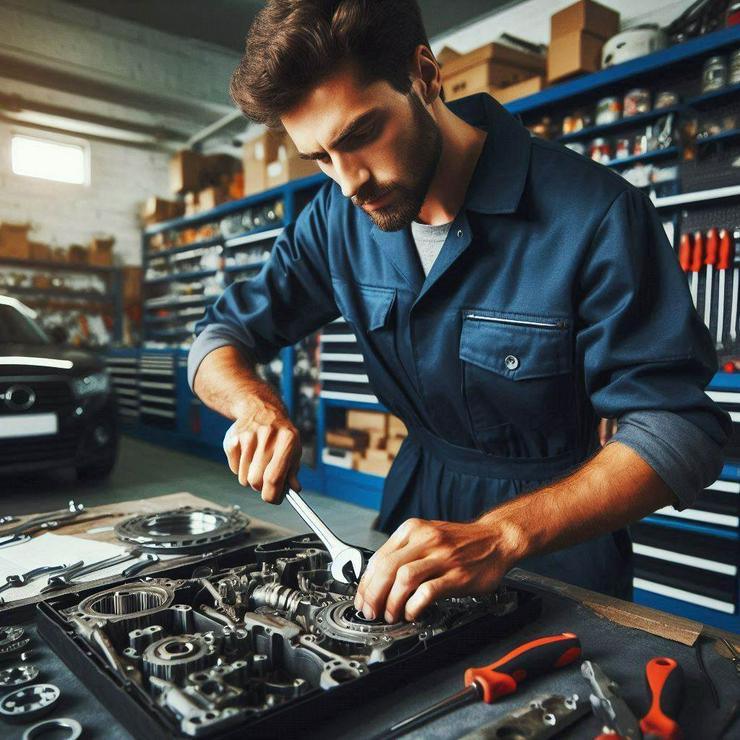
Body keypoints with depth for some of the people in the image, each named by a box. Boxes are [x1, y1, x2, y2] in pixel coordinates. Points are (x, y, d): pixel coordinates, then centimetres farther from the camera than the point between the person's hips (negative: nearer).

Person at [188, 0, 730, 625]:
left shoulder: (595, 214, -22)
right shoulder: (339, 218, -7)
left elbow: (681, 430, -23)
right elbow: (221, 339, -1)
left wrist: (501, 535, -37)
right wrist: (259, 407, -23)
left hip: (559, 538, -2)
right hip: (419, 498, 3)